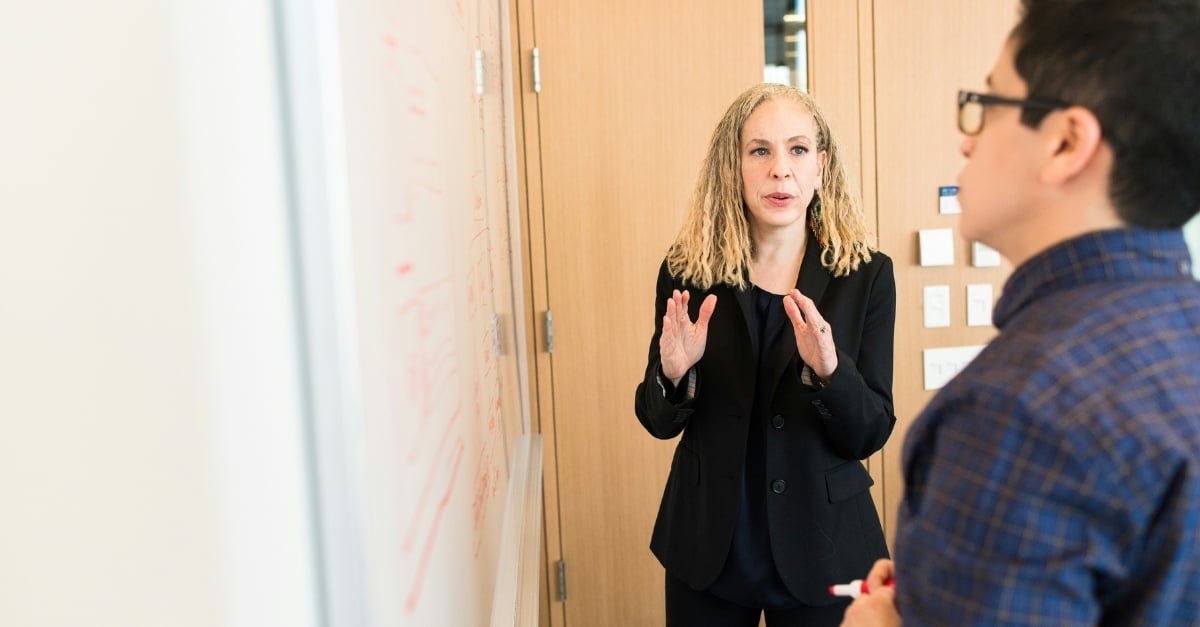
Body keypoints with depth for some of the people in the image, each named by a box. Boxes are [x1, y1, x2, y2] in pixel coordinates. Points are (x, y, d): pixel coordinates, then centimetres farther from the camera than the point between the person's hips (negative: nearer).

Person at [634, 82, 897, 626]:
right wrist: (674, 372, -21)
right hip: (707, 546, 1)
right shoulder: (688, 271, -6)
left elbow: (871, 434, -8)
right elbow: (659, 423, 0)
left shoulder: (865, 275, -8)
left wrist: (828, 368, -27)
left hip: (820, 547, -1)